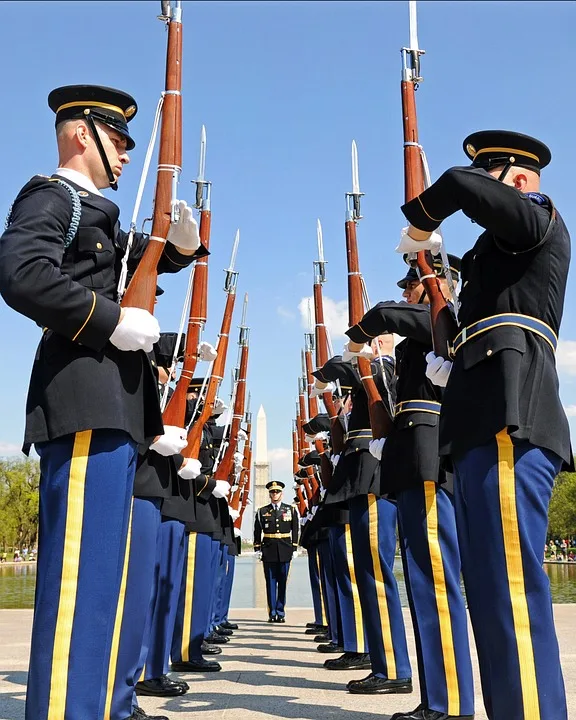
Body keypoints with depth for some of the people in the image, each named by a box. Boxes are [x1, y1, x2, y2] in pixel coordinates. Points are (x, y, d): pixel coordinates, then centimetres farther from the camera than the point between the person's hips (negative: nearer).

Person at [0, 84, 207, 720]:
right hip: (85, 401, -10)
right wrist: (112, 319, -17)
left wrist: (181, 242, 10)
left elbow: (142, 260, 32)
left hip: (112, 405, 10)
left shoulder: (96, 213, 27)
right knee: (80, 571, -11)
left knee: (96, 568, 12)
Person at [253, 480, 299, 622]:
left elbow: (295, 531, 7)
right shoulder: (262, 511, 8)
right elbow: (257, 531, 8)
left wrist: (294, 548, 2)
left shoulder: (291, 510, 8)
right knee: (271, 582, 2)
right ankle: (272, 613, 7)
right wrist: (257, 549, 2)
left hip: (285, 551, 0)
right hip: (269, 551, 0)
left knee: (282, 582, 3)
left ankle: (280, 612, 10)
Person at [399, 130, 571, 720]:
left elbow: (460, 185, -11)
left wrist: (419, 225, 6)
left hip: (509, 418, -10)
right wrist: (453, 370, 19)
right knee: (488, 585, 8)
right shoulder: (503, 253, 32)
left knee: (511, 584, -14)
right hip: (487, 423, 10)